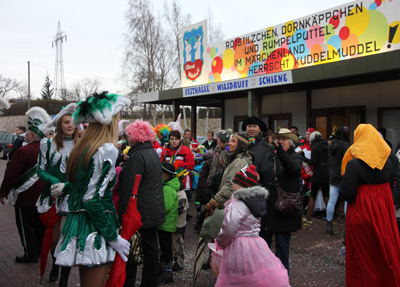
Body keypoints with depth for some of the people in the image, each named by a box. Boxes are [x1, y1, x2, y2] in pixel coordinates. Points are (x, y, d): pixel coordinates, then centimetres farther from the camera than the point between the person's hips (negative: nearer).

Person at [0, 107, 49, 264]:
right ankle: (41, 250, 28)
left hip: (26, 197, -7)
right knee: (40, 223, 17)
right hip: (42, 195, 7)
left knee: (26, 226, 6)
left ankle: (31, 255, 14)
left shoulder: (23, 151, -21)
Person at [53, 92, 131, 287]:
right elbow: (93, 199, -20)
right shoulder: (107, 150, -16)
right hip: (95, 231, -9)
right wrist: (114, 238, -16)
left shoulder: (81, 148, 10)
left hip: (76, 224, 9)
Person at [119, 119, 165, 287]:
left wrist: (123, 215, -16)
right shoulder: (154, 154, 12)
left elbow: (129, 189, -19)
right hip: (155, 211, 9)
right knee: (151, 248, 15)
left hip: (139, 213, -9)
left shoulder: (137, 156, -17)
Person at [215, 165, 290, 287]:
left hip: (239, 249, -8)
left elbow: (228, 231, -19)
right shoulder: (257, 200, 8)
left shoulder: (236, 205, -18)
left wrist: (220, 243, -1)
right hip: (256, 243, 8)